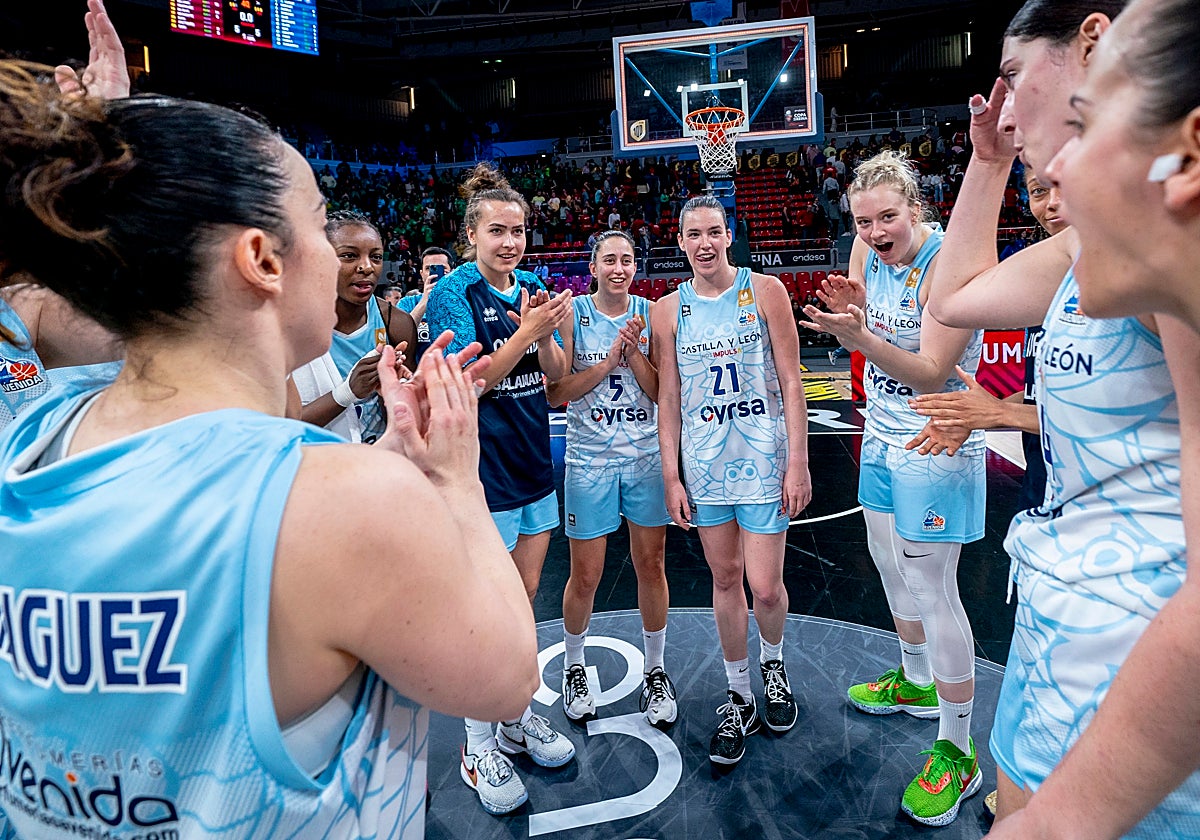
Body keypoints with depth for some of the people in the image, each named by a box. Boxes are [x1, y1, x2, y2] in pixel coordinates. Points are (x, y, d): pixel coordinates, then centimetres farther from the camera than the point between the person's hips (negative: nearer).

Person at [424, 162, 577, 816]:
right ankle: (478, 747, 21)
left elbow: (555, 374, 5)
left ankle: (517, 717, 35)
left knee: (524, 599, 16)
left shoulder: (532, 290, 8)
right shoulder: (453, 293, -10)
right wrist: (528, 332, -24)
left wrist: (545, 333, -14)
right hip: (483, 468, -6)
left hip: (533, 461, 6)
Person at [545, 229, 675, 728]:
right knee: (585, 577, 5)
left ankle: (655, 672, 28)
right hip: (590, 460, -2)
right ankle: (573, 666, 31)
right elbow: (556, 392, -10)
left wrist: (634, 351, -14)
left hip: (646, 457, 2)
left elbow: (659, 392, 0)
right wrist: (610, 359, -16)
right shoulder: (573, 313, -4)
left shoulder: (649, 313, 3)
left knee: (651, 567, 9)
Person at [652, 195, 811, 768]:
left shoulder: (765, 291, -1)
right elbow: (669, 399, 7)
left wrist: (798, 461, -7)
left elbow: (790, 382, -2)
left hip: (763, 461, -2)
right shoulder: (667, 310, 5)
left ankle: (773, 662, 34)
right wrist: (671, 477, 3)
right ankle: (739, 698, 28)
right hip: (704, 465, 2)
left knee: (765, 588, -1)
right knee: (725, 580, 11)